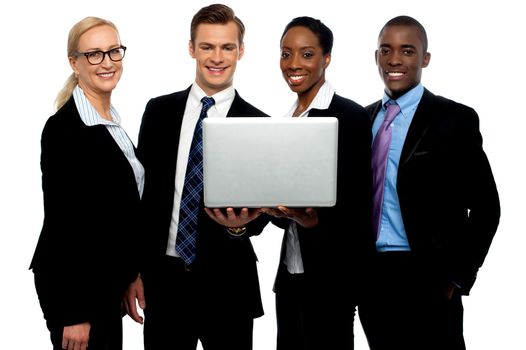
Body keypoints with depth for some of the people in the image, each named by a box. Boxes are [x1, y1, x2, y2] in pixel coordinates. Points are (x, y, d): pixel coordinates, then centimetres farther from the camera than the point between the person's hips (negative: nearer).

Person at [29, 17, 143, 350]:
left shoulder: (112, 121, 9)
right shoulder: (63, 128, -18)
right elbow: (61, 222, -20)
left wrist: (128, 277, 16)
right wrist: (74, 313, -21)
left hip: (105, 282, 9)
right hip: (74, 285, -9)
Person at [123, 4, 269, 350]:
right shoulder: (159, 111, 4)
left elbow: (261, 204, -1)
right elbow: (140, 192, 6)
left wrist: (240, 224, -24)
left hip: (227, 282, -2)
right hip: (162, 276, 2)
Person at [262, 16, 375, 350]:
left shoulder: (351, 116, -10)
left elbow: (356, 203, -14)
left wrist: (315, 220, -30)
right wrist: (275, 209, -6)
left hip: (331, 273, -7)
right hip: (290, 271, 7)